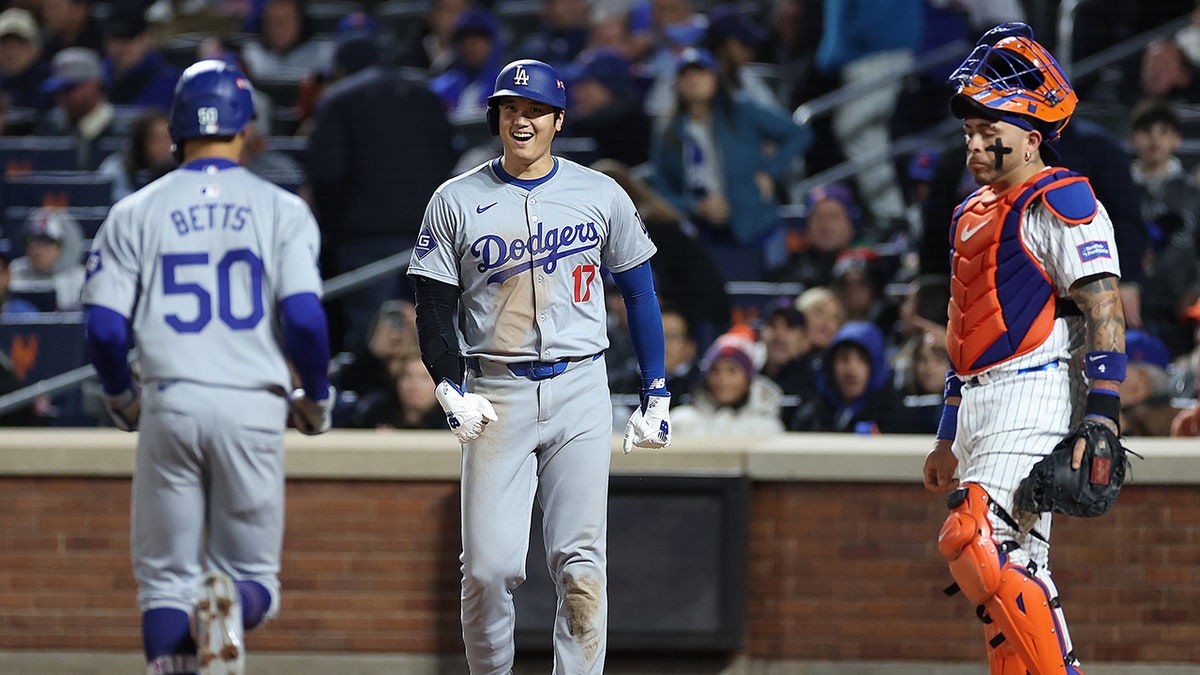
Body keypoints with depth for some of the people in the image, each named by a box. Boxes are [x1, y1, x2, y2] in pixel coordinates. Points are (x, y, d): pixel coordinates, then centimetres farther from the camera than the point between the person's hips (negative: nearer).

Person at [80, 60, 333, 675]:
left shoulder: (135, 213, 4)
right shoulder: (282, 209, 2)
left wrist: (120, 395, 19)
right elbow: (303, 317, -8)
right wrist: (316, 397, 9)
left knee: (165, 578, 10)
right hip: (254, 408, 0)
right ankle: (232, 606, -25)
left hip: (170, 404, 0)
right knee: (254, 571, 11)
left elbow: (104, 327, 0)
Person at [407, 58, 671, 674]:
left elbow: (639, 293, 14)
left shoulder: (600, 195, 7)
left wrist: (656, 395, 9)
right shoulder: (456, 201, 5)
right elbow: (434, 307, 5)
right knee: (489, 566, -7)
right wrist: (451, 391, -10)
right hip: (496, 395, 0)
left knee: (580, 565, -7)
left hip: (580, 392, 0)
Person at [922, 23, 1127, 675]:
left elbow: (1106, 315, -14)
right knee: (1013, 574, 6)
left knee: (975, 543, -23)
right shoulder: (973, 213, 21)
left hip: (1033, 395, -9)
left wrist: (1100, 419, -22)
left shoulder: (1060, 203, -7)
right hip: (979, 405, 9)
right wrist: (949, 439, 26)